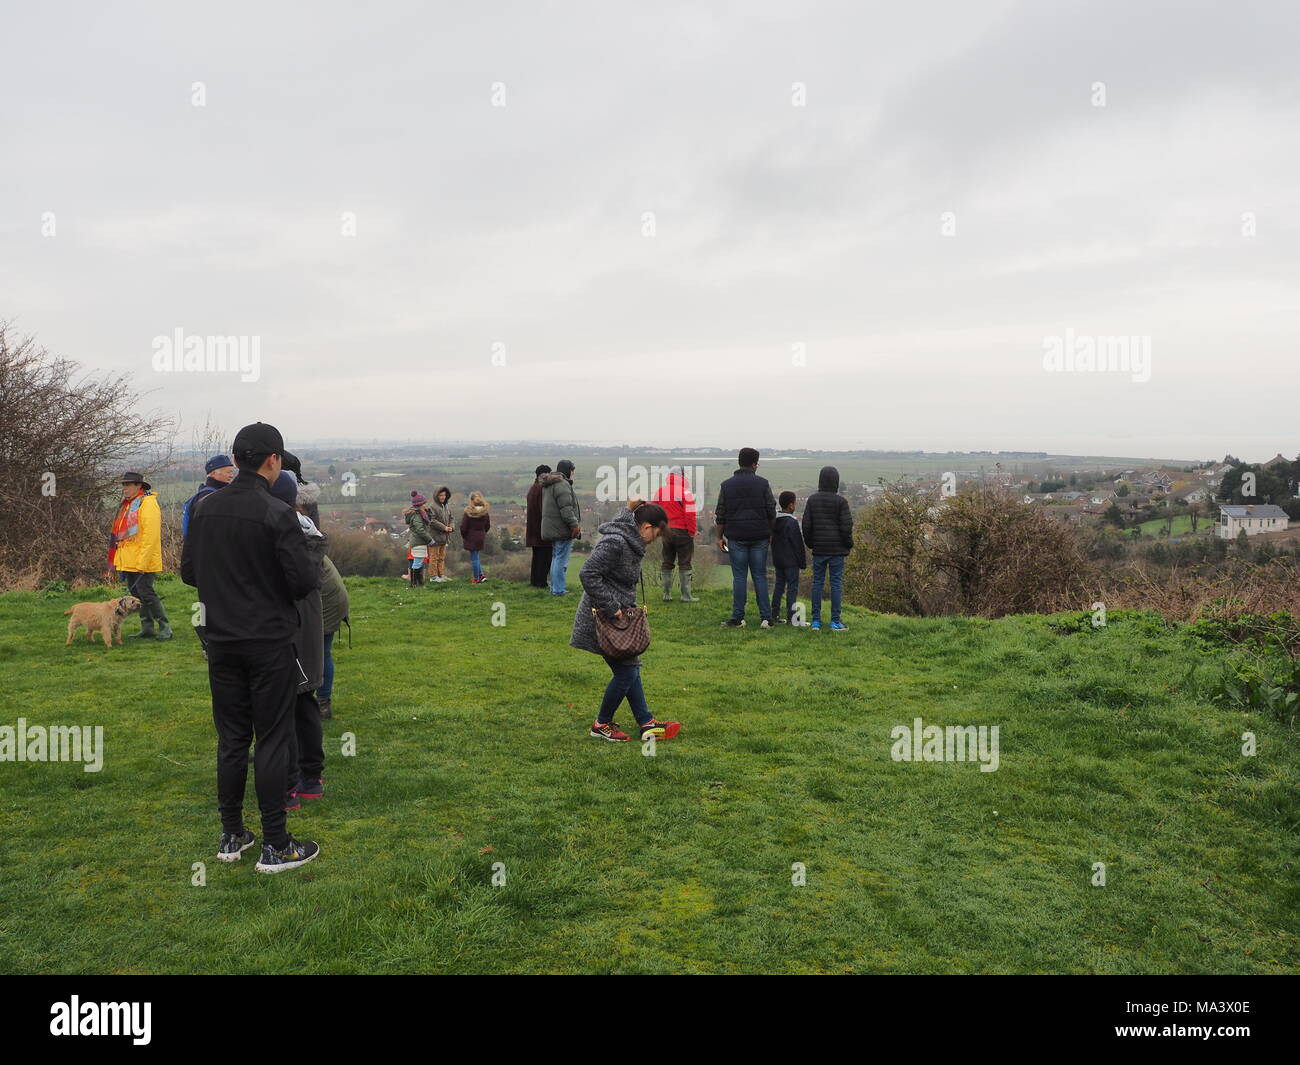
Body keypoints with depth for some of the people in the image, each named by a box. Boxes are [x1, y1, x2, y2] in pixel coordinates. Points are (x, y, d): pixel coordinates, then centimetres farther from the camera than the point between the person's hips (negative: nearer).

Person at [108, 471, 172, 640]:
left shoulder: (148, 504, -13)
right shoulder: (127, 504, 17)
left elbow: (151, 536, -19)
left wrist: (142, 562, -22)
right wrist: (119, 560, 16)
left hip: (142, 562, -9)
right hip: (128, 561, 9)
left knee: (146, 593, -10)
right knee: (135, 593, 10)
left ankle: (165, 627, -3)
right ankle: (147, 628, 17)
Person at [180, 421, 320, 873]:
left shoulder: (206, 509, 4)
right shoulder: (276, 513, -15)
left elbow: (189, 572, 10)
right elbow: (304, 580, -17)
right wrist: (314, 570, 5)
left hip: (222, 644, 6)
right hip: (269, 644, -6)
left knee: (231, 739, 13)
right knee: (273, 741, 1)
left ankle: (231, 837, 22)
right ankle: (275, 847, 7)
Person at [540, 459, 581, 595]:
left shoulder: (548, 485, 18)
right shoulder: (562, 484, -16)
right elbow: (566, 508, -23)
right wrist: (574, 524, -19)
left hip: (551, 529, 10)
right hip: (562, 530, -10)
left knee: (556, 558, 17)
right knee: (561, 560, -7)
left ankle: (554, 587, 22)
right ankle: (558, 589, -6)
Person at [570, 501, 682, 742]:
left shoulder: (629, 542, 11)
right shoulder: (615, 543, -21)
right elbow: (588, 574, -27)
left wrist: (628, 607, 12)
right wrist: (610, 608, -23)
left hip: (617, 616, 11)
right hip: (603, 620, -11)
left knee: (631, 668, 12)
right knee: (626, 672, -4)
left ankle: (647, 724, 19)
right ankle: (601, 725, 12)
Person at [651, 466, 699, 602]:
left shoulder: (659, 492, 8)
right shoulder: (684, 491, -10)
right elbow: (690, 513, -15)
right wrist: (692, 532, -11)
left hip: (666, 532, 5)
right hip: (682, 532, -5)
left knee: (667, 563, 12)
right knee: (684, 564, 1)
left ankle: (667, 594, 14)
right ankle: (686, 595, 2)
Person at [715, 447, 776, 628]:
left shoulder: (727, 485, 3)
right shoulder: (763, 484, 1)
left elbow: (720, 515, 4)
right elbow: (772, 512, 3)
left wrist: (720, 537, 12)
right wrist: (771, 533, 15)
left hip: (736, 537, 0)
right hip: (759, 538, 0)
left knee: (739, 577, 3)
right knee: (760, 576, 5)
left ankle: (738, 618, 3)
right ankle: (766, 618, 3)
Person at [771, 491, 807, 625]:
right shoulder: (792, 522, -16)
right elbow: (798, 544, -13)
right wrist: (803, 562, -6)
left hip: (777, 560, 8)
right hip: (791, 561, -8)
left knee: (779, 585, 12)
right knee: (792, 587, -3)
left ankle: (775, 615, 13)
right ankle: (790, 617, -5)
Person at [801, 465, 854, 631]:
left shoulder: (812, 500, 1)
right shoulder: (841, 501, -9)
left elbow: (806, 525, 1)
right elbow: (846, 526, -9)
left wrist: (810, 543, 14)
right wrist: (848, 544, 6)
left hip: (819, 549, 3)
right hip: (837, 549, -3)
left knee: (817, 582, 8)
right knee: (836, 583, 2)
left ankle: (816, 620, 8)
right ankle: (835, 621, 3)